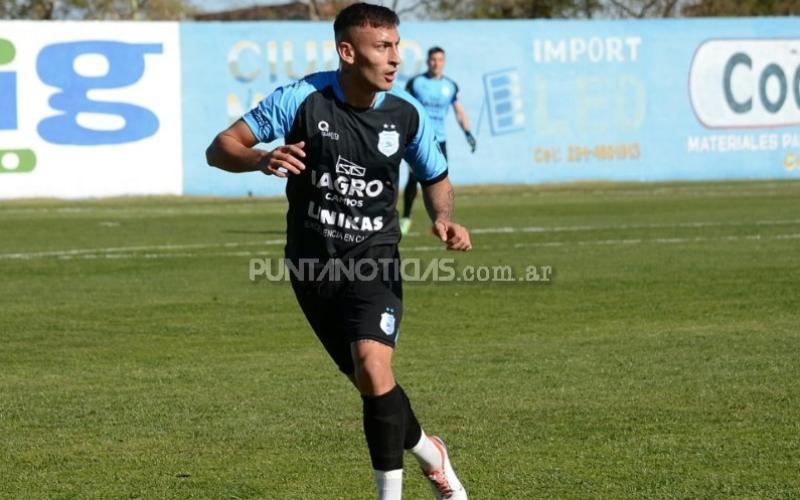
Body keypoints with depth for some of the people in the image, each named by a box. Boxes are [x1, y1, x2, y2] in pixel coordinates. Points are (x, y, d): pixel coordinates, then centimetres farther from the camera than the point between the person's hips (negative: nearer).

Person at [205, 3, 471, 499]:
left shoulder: (407, 115, -6)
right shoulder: (301, 99, -13)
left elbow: (436, 177, 12)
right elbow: (219, 148, -12)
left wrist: (444, 218, -10)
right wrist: (262, 159, -34)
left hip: (374, 262, -1)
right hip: (313, 267, 1)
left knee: (373, 369, -24)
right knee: (371, 382, 8)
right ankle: (427, 452, 37)